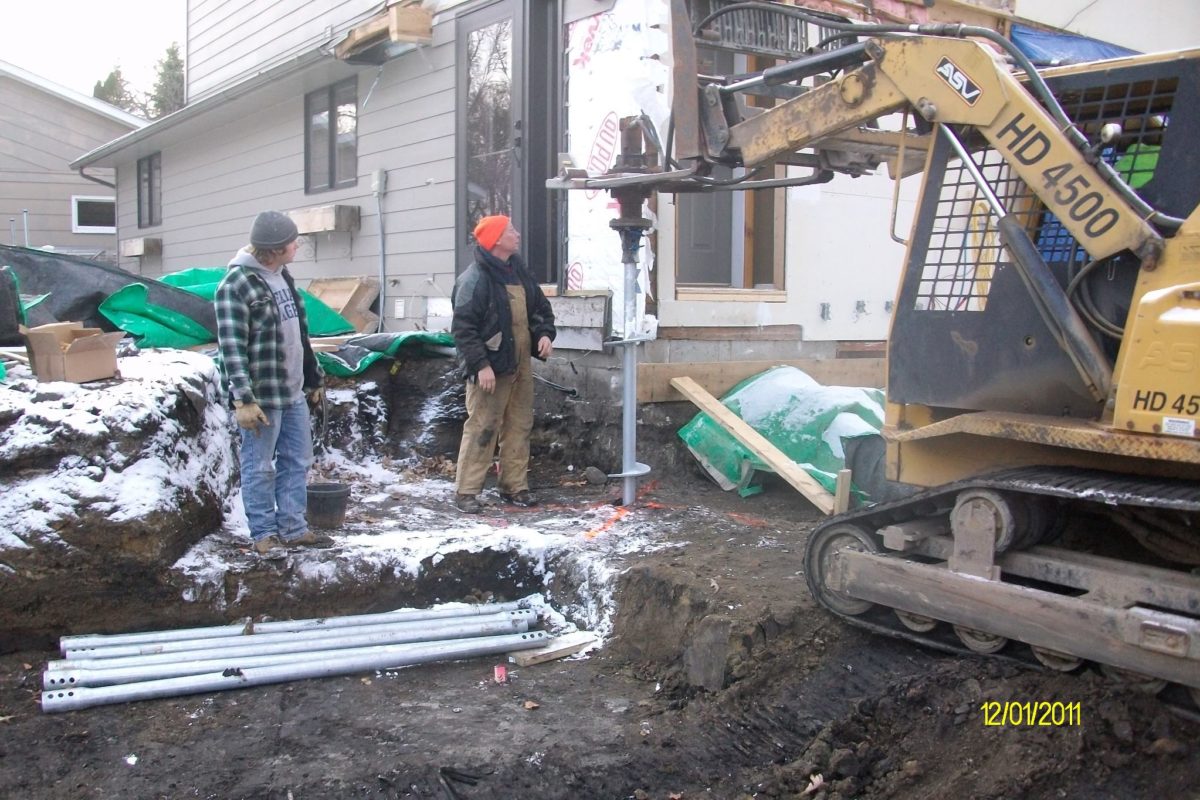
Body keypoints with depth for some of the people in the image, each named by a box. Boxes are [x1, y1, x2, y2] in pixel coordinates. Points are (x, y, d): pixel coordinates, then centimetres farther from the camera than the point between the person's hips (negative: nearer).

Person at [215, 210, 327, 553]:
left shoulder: (282, 277, 12)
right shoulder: (236, 285, -15)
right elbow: (231, 347, -19)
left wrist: (314, 378, 23)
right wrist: (243, 399, -23)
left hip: (294, 393, 9)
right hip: (262, 397, -8)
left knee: (297, 461, 13)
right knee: (260, 467, 4)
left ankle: (293, 527, 24)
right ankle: (264, 532, 16)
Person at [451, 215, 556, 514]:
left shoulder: (518, 268, 11)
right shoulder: (474, 280, -15)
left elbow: (540, 305, 21)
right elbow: (463, 327, -18)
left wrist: (544, 333, 2)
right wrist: (481, 365, -23)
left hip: (520, 365, 8)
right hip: (491, 368, -8)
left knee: (519, 426, 12)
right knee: (482, 428, -6)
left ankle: (514, 486, 22)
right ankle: (466, 491, 2)